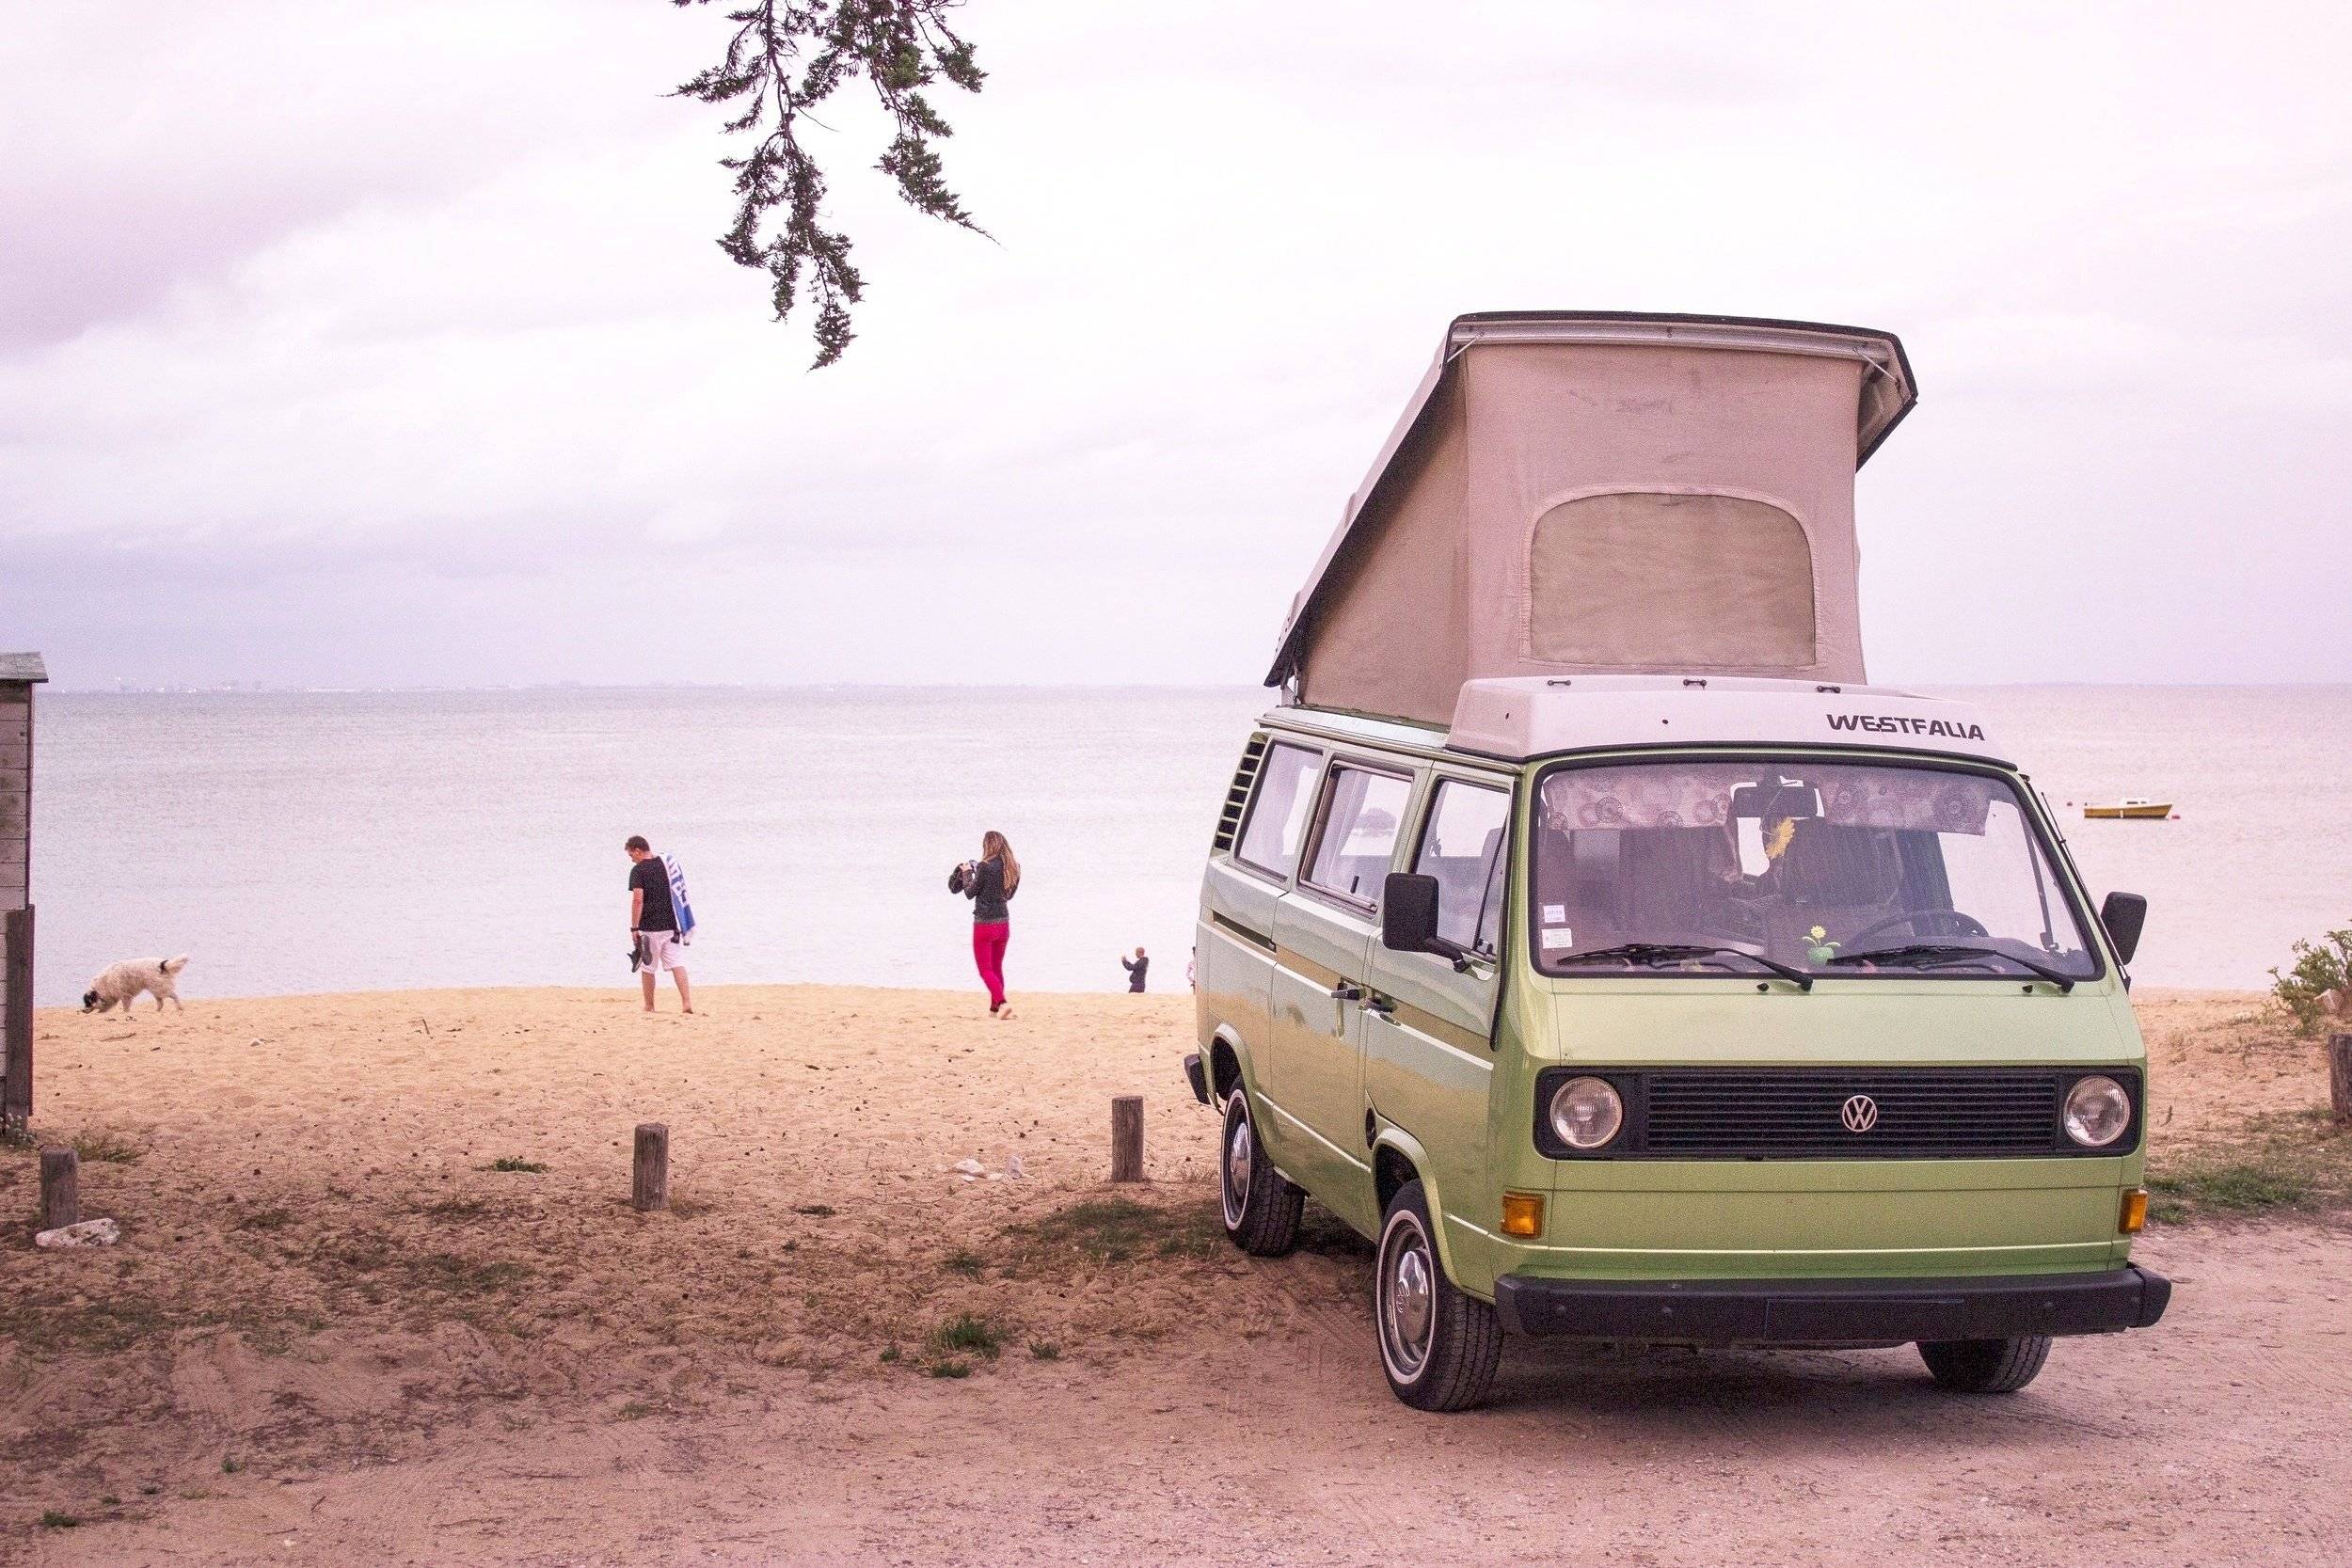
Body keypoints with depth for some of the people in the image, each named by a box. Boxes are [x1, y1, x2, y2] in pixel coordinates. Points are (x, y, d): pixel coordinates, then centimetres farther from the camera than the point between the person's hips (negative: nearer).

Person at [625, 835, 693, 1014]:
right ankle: (687, 1002, -15)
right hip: (670, 925, 5)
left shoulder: (638, 870, -9)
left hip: (649, 927, -5)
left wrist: (634, 928, -15)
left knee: (647, 967, 7)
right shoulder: (666, 865, 11)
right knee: (677, 963, -1)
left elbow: (638, 900, -17)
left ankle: (649, 1006, 14)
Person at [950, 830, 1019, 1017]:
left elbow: (970, 893, -7)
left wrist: (966, 873, 10)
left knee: (985, 969, 0)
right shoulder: (1012, 867, 3)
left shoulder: (985, 866, -16)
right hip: (1003, 923, 6)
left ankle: (1002, 1003, -19)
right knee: (997, 967, 19)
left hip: (984, 924, -6)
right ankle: (994, 1009, 22)